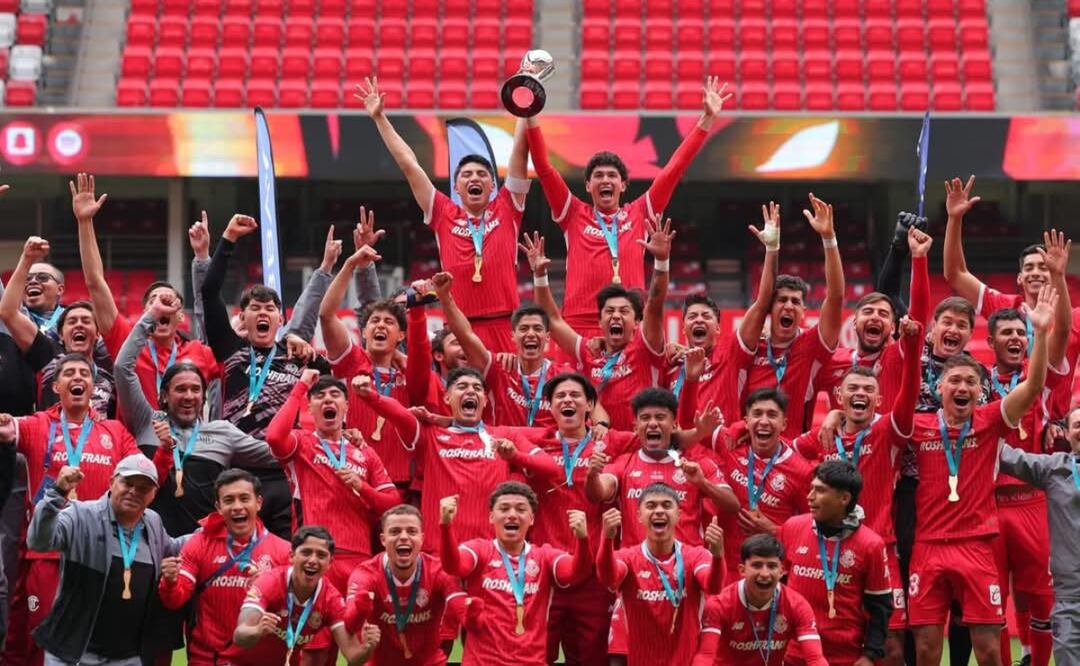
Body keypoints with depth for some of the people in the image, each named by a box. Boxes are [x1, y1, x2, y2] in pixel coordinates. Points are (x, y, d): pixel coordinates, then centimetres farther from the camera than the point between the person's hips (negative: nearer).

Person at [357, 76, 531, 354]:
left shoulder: (506, 210, 11)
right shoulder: (445, 215, 12)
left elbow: (519, 153, 9)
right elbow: (409, 165, 15)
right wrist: (379, 117, 16)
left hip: (505, 328, 0)